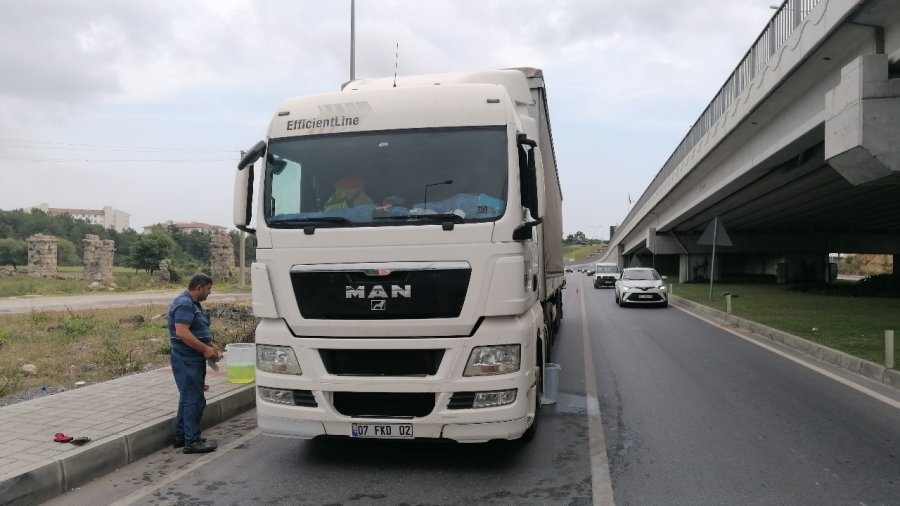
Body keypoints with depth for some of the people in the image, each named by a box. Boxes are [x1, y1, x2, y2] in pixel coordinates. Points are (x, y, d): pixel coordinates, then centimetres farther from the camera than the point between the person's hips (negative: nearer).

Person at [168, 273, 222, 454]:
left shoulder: (193, 304, 16)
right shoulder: (184, 304, -17)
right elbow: (181, 332, -26)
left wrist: (211, 345, 12)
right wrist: (205, 349, -22)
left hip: (193, 359, 11)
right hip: (187, 360, -11)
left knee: (188, 398, 16)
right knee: (194, 400, -7)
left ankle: (181, 437, 25)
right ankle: (192, 442, -2)